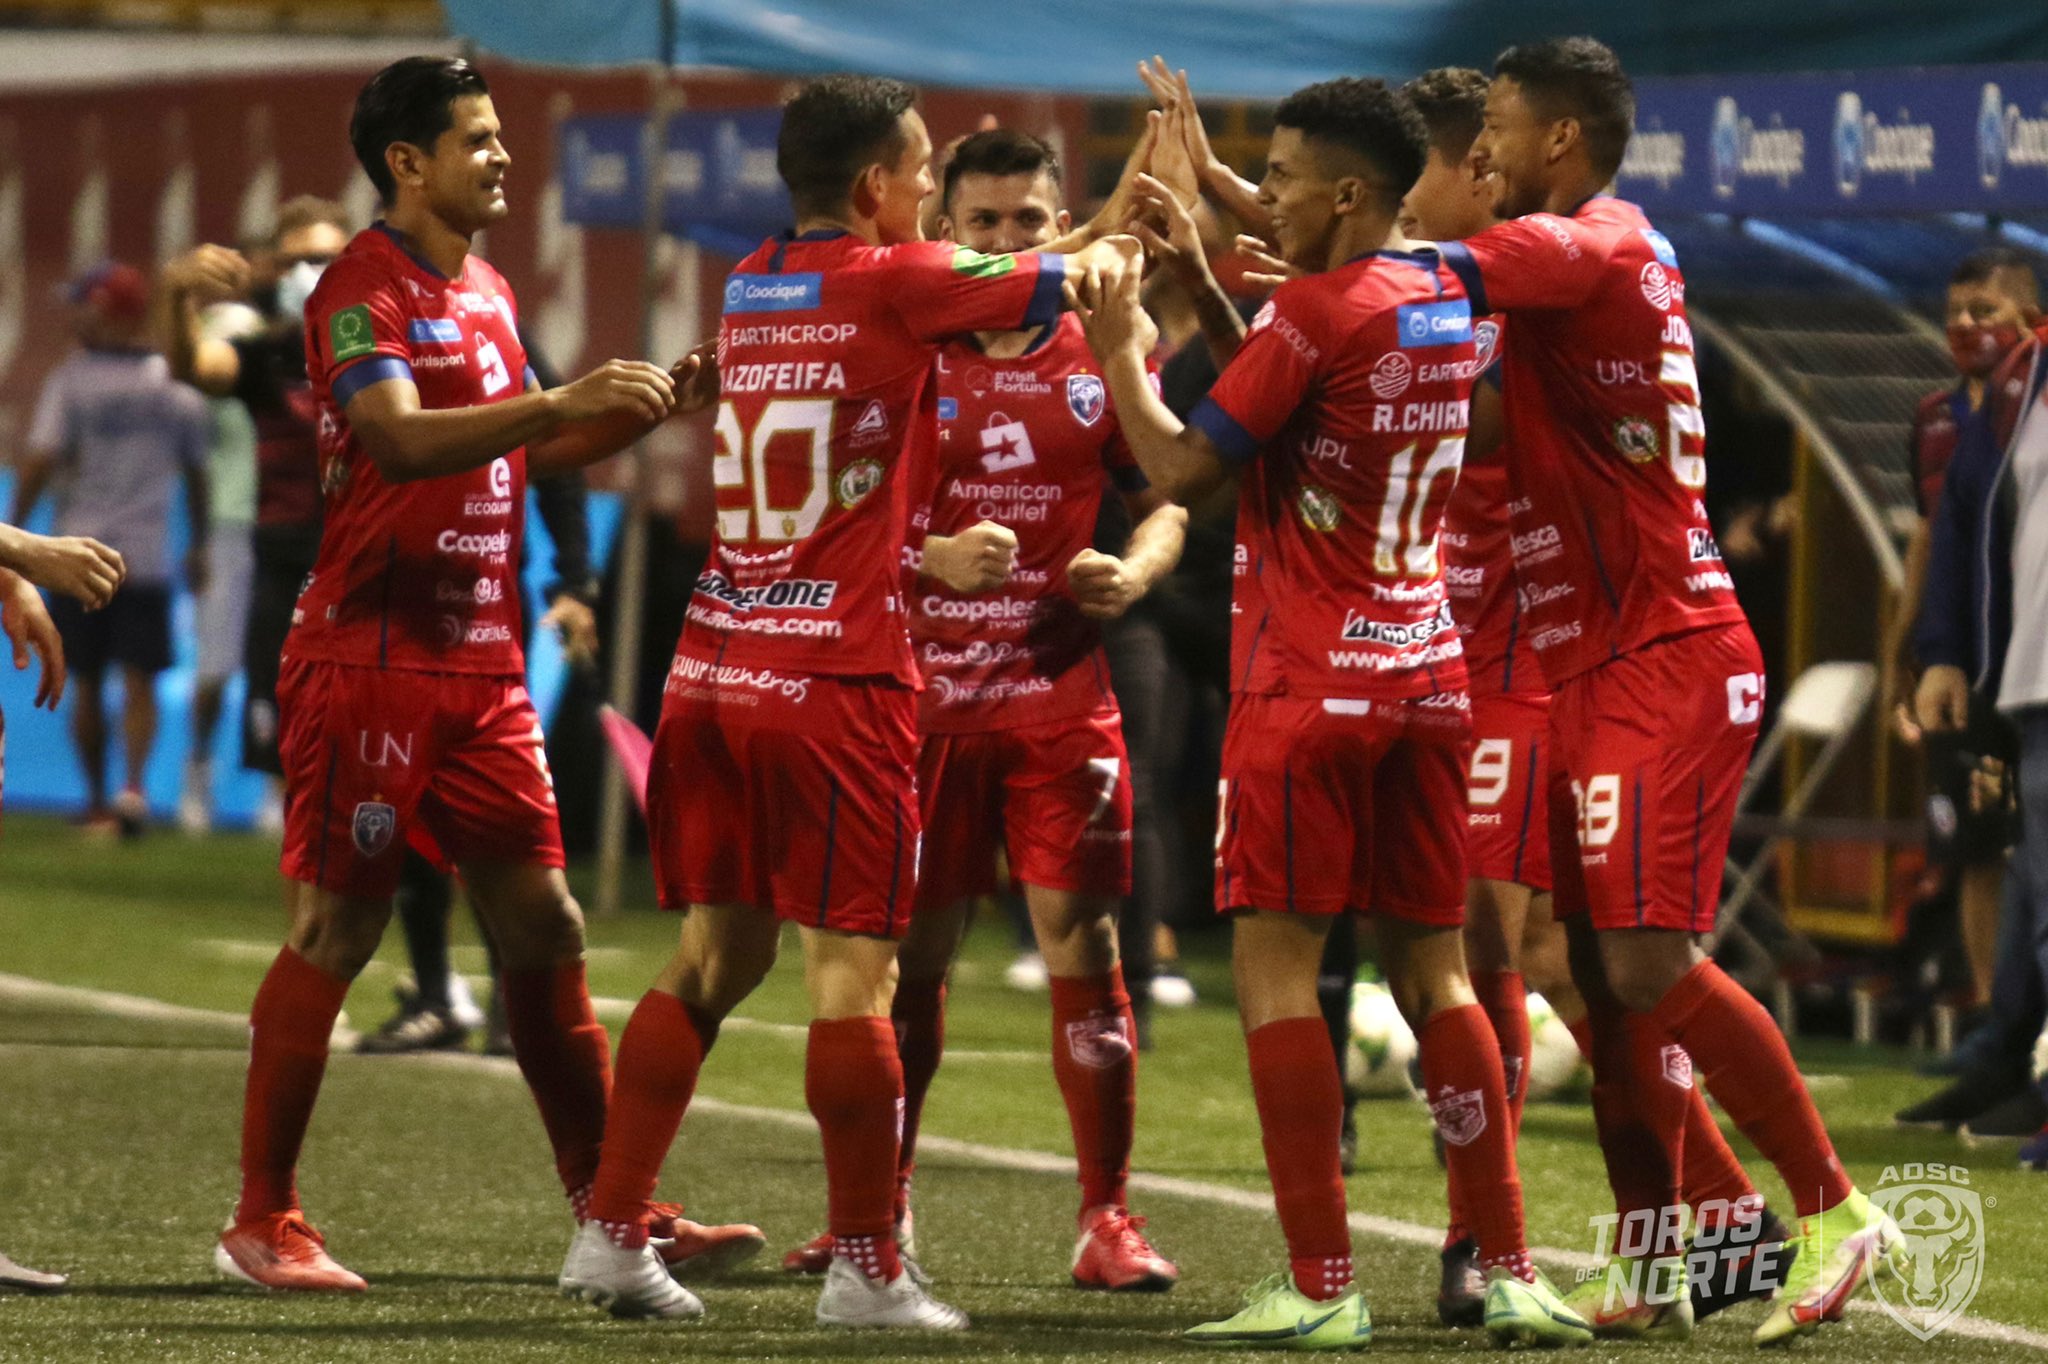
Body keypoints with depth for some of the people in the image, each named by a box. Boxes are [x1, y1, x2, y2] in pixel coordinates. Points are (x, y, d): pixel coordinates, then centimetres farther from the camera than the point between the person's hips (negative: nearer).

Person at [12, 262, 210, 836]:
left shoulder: (71, 380, -6)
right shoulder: (176, 386, 4)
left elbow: (41, 462, -11)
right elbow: (196, 475, 12)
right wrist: (198, 546, 24)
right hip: (147, 556, 1)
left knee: (88, 682, 10)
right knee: (139, 681, 1)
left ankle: (97, 799, 17)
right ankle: (133, 784, -19)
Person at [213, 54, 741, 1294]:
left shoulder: (488, 294, 15)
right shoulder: (365, 288, -11)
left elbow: (524, 453, 25)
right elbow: (401, 439, -27)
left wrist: (652, 408, 11)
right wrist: (561, 400, -35)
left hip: (483, 665, 8)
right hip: (374, 661, -8)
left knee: (545, 929, 8)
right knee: (337, 932, -4)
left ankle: (608, 1204, 14)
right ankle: (263, 1223, 3)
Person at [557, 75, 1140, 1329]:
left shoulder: (751, 287, 13)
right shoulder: (896, 284, -8)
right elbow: (1063, 286, 6)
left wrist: (1070, 242, 34)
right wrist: (1112, 243, 27)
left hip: (714, 665, 7)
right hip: (839, 678, -7)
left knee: (712, 957, 13)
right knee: (853, 974, -3)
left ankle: (613, 1235, 10)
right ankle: (867, 1270, -1)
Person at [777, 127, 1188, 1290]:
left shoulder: (1106, 356, 5)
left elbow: (1165, 501, 9)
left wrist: (1132, 574, -12)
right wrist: (933, 560, -17)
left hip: (1064, 689, -1)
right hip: (925, 691, 1)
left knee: (1083, 947, -5)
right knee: (910, 953, 7)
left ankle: (1109, 1219, 2)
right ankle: (882, 1209, 19)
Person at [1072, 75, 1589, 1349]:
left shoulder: (1313, 313, -13)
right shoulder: (1449, 303, 10)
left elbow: (1184, 470, -10)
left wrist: (1123, 351, 4)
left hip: (1311, 683, -7)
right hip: (1429, 671, 7)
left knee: (1276, 965, -4)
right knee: (1434, 971, 10)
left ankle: (1322, 1287, -10)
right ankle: (1513, 1275, 6)